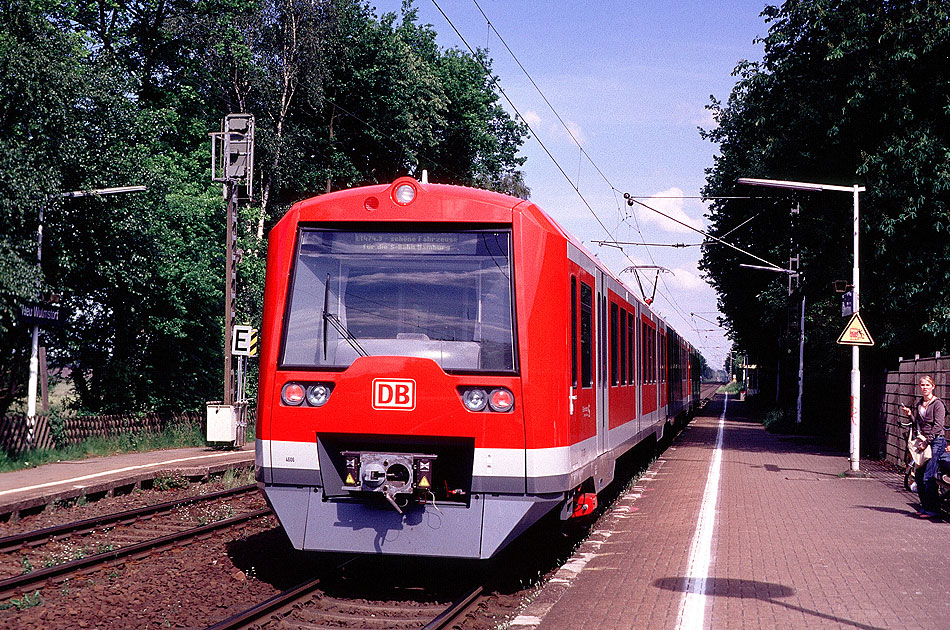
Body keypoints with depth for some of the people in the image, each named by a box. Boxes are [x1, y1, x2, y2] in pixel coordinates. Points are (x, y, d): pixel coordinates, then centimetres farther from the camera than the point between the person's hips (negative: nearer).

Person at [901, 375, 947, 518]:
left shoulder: (938, 404, -6)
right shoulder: (918, 404, 15)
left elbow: (938, 426, -12)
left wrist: (926, 442, -15)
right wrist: (910, 414, 4)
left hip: (936, 441, -7)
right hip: (923, 441, 7)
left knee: (929, 477, -11)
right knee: (919, 476, 4)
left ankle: (931, 509, -4)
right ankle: (924, 506, 16)